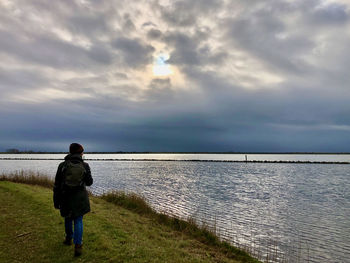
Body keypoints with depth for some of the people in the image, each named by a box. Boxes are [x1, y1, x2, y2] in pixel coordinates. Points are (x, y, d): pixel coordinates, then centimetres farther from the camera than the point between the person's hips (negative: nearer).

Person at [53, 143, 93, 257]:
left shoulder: (62, 165, -7)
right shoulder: (85, 166, -7)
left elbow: (57, 185, -4)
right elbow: (89, 182, 3)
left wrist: (56, 200, 5)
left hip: (65, 197, 1)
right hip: (80, 197, -1)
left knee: (68, 218, 23)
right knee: (78, 220, 7)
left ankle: (69, 238, 43)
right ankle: (78, 246, -1)